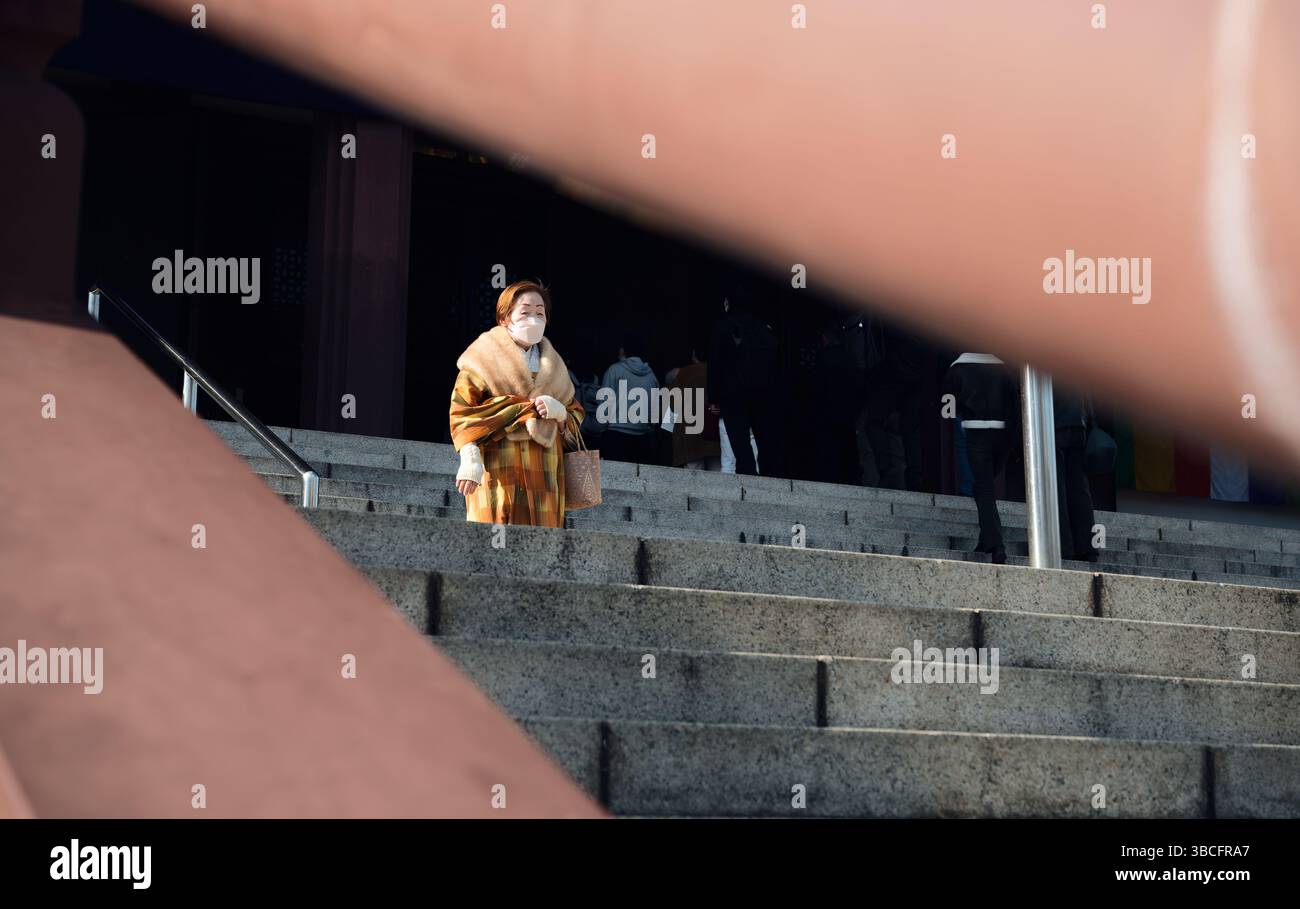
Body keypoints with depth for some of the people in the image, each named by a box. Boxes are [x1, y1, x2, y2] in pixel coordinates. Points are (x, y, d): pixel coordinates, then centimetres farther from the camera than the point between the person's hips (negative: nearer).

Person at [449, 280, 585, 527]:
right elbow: (461, 411, -3)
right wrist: (469, 460, -17)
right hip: (497, 469, -5)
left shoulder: (553, 366, 23)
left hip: (543, 475, 5)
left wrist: (559, 411, -4)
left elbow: (576, 416, 21)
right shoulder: (485, 358, 6)